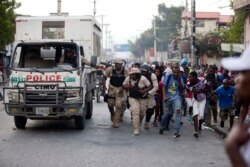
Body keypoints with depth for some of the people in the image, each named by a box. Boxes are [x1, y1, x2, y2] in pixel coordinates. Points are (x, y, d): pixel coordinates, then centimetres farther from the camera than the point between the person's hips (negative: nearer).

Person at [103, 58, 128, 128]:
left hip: (120, 89, -1)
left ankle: (116, 122, -3)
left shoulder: (125, 70, -10)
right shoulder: (110, 69, -9)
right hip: (112, 88, 1)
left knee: (119, 105, -10)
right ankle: (112, 114, 37)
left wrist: (123, 88, -16)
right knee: (110, 104, 4)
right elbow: (104, 77, 2)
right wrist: (104, 86, -9)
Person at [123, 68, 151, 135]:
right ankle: (136, 129, -14)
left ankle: (139, 123, 46)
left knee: (142, 113, 11)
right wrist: (127, 87, -18)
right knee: (135, 112, -17)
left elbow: (150, 87, -11)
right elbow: (123, 86, 5)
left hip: (142, 98, 0)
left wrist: (144, 91, -28)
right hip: (132, 98, 0)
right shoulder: (128, 79, -10)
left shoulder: (143, 79, -18)